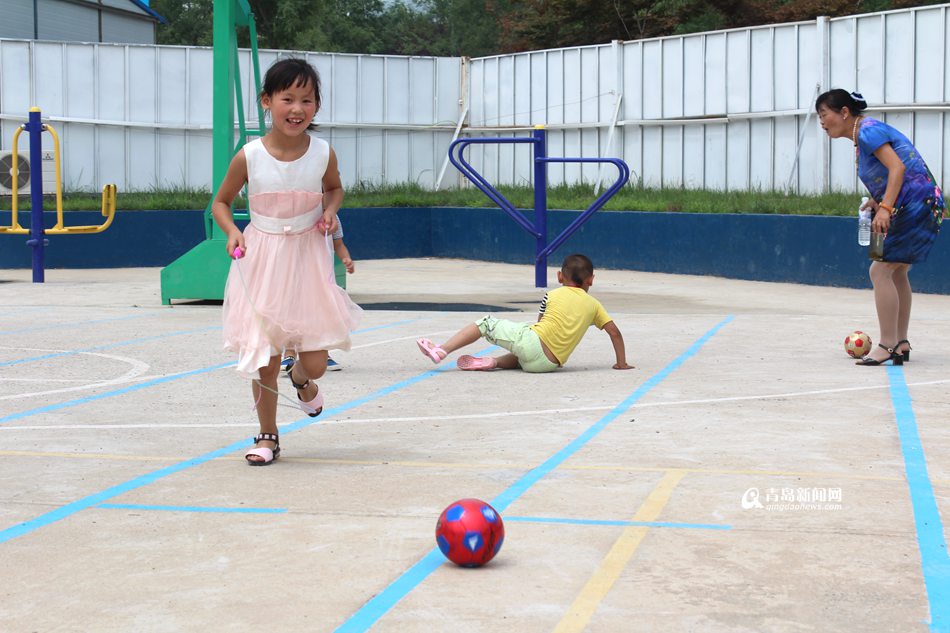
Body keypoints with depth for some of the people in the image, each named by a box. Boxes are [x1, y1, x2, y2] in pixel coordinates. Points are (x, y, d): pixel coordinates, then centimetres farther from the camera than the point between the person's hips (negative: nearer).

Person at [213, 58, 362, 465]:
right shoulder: (248, 157, -11)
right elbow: (221, 202, 4)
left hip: (307, 259, 1)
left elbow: (335, 188, 16)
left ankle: (302, 380, 40)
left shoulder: (323, 154, -7)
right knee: (264, 360, 1)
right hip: (261, 263, -1)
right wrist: (231, 232, -13)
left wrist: (329, 211, -4)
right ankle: (267, 435, 22)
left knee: (316, 361, 2)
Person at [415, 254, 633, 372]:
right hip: (549, 363, 3)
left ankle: (442, 349, 2)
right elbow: (614, 332, 13)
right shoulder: (593, 305, 15)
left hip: (531, 339, -3)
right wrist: (621, 363, 23)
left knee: (487, 323, 11)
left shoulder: (552, 295, 13)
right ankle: (494, 362, 6)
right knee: (523, 357, 35)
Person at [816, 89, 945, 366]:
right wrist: (878, 202, 3)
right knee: (896, 272, 16)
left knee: (881, 270, -11)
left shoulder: (868, 131, -13)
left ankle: (887, 346, -9)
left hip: (916, 205, -11)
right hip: (921, 207, 11)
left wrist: (885, 207, -32)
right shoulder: (862, 137, 16)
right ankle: (901, 343, 23)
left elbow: (897, 166, -24)